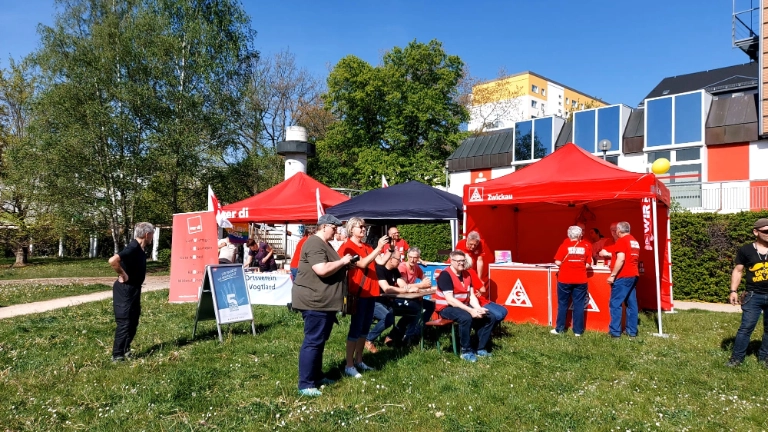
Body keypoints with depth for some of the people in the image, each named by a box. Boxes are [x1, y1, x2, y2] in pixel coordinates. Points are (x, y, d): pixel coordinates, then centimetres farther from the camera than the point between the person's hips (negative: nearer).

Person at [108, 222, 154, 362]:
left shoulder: (140, 249, 8)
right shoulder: (133, 248, -22)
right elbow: (113, 261, -35)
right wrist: (122, 275, -23)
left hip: (134, 289, 10)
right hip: (125, 290, -10)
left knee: (133, 321, 17)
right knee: (124, 322, -5)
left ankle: (125, 350, 28)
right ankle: (117, 355, 2)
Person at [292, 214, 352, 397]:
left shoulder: (324, 244, 18)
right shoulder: (314, 244, -17)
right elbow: (322, 270, -28)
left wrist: (343, 264, 11)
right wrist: (342, 261, -16)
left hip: (324, 302, 11)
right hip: (314, 302, -11)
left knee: (319, 341, 18)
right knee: (313, 342, -7)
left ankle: (316, 376, 29)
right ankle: (305, 385, -1)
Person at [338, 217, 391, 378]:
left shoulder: (367, 248, 16)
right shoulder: (347, 247, -8)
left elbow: (381, 261, 5)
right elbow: (362, 264, -22)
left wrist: (390, 249, -7)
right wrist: (378, 248, -26)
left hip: (370, 291, 8)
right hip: (358, 292, -8)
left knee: (365, 328, 12)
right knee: (356, 328, -6)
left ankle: (358, 360, 23)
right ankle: (349, 365, 0)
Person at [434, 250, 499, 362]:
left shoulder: (467, 274, 8)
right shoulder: (445, 275, -17)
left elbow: (471, 296, 6)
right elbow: (450, 300, -23)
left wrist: (478, 309, -15)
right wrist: (470, 310, -28)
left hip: (464, 306, 8)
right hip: (447, 308, -8)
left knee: (490, 318, -5)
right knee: (466, 318, -37)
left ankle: (481, 349, 3)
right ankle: (466, 351, -19)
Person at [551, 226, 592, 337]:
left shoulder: (564, 245, -4)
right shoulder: (586, 246, 1)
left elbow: (558, 262, -9)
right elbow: (588, 264, -1)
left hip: (565, 279, -1)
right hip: (580, 280, 1)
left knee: (563, 304, 8)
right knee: (579, 305, 7)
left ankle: (559, 329, 13)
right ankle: (578, 330, 10)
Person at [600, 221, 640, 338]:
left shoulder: (621, 241, -11)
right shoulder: (634, 241, 17)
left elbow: (621, 259, -20)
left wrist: (612, 275, -17)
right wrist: (608, 254, 36)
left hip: (623, 277, -9)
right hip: (633, 276, 9)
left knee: (615, 304, -5)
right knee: (631, 304, 9)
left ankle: (615, 331, -5)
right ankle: (632, 331, 12)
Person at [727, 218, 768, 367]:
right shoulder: (746, 250, -3)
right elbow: (738, 271, 2)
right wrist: (733, 291, -5)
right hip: (753, 295, -2)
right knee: (746, 327, -2)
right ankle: (737, 358, 5)